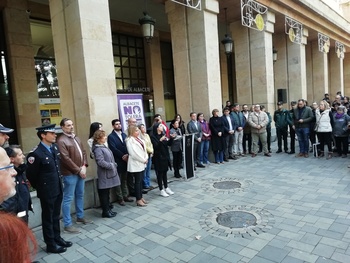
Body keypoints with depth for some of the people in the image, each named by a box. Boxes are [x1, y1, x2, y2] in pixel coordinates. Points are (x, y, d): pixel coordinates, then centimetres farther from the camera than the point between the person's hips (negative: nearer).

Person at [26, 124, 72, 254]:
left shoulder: (55, 147, 1)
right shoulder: (36, 153, -22)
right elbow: (30, 175, -12)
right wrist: (40, 187, 1)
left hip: (58, 188, 7)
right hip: (47, 192, -6)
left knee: (55, 216, 21)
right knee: (48, 218, 11)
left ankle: (57, 238, 37)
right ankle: (51, 244, 26)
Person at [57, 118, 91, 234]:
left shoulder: (77, 138, 13)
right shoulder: (61, 141, -13)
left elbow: (83, 152, 12)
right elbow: (66, 159, -19)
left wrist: (84, 166, -3)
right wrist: (78, 170, -15)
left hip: (81, 172, 8)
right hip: (70, 173, -8)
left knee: (80, 195, 18)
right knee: (68, 199, 0)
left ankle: (80, 217, 34)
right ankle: (67, 224, 9)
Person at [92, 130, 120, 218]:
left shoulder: (104, 146, 12)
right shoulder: (98, 149, -17)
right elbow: (101, 162, -25)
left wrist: (114, 165, 5)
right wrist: (111, 165, -16)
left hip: (109, 173, 9)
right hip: (104, 174, -9)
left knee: (107, 192, 17)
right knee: (104, 193, 2)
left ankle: (108, 209, 27)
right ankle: (105, 211, 12)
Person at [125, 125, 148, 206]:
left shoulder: (139, 139, 13)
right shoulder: (130, 140, -13)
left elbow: (144, 149, 14)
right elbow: (133, 153, -19)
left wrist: (146, 158, -2)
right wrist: (143, 160, -13)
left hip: (142, 163, 8)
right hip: (136, 164, -8)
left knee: (140, 181, 14)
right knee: (137, 182, -1)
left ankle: (140, 197, 24)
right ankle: (138, 200, 7)